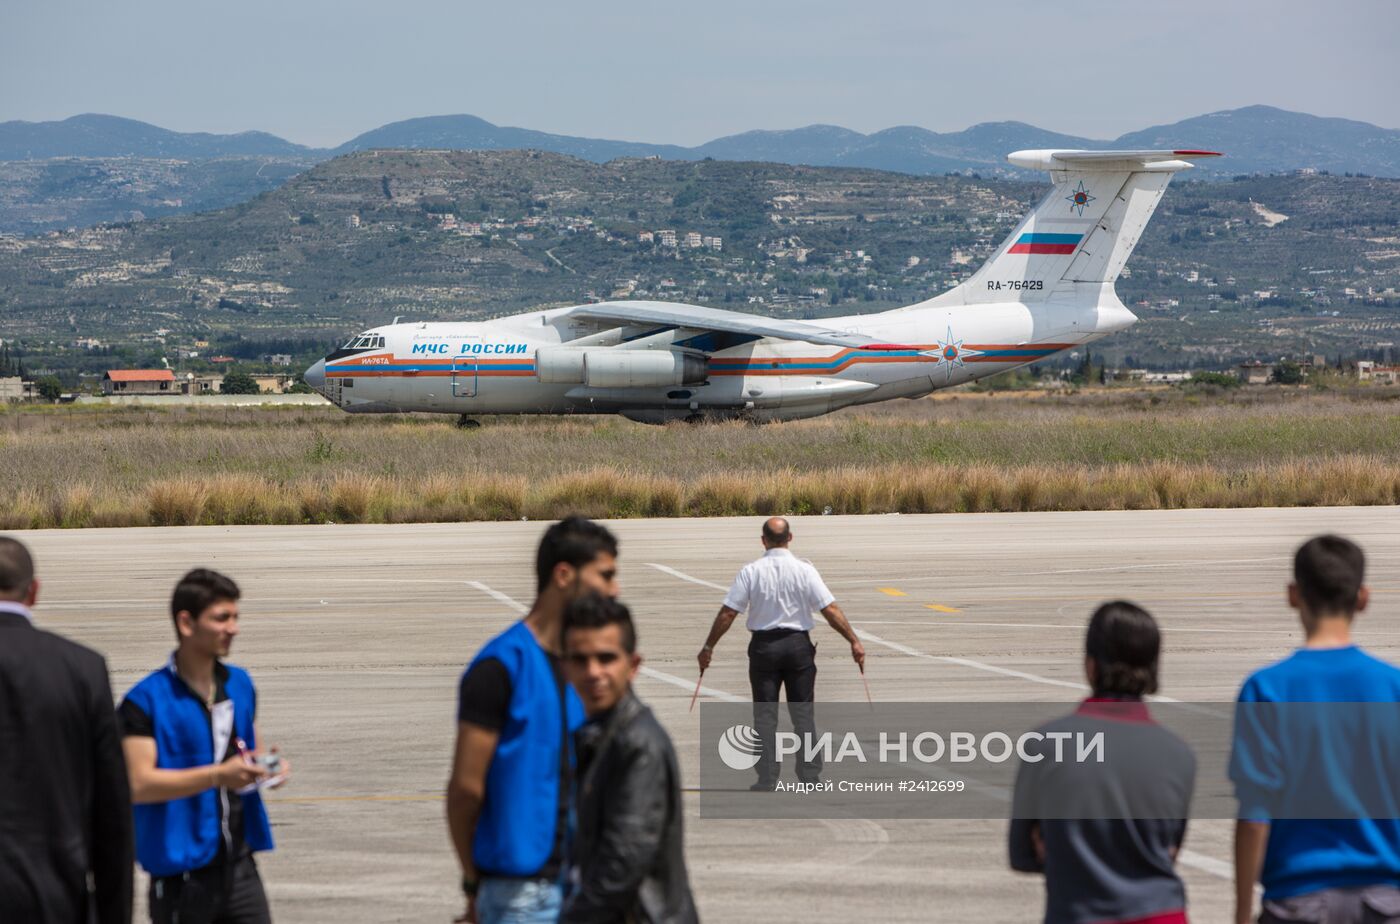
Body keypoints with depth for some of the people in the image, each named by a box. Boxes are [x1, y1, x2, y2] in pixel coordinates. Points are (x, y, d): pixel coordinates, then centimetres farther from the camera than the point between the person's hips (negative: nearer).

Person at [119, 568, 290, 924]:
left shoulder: (240, 684, 11)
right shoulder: (146, 701, -12)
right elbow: (139, 784, -20)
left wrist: (264, 766, 0)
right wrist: (218, 776, -27)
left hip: (239, 865, 6)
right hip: (182, 873, -6)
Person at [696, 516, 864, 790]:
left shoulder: (750, 572, -7)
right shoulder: (804, 570, -7)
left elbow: (727, 613, -6)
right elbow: (830, 610, -9)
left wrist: (708, 647, 3)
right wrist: (854, 641, -2)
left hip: (763, 645, 0)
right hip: (799, 644, 0)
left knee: (765, 715, 6)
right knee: (803, 714, 9)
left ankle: (766, 780, 4)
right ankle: (809, 777, 7)